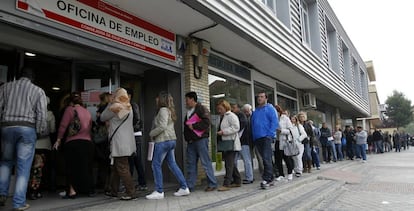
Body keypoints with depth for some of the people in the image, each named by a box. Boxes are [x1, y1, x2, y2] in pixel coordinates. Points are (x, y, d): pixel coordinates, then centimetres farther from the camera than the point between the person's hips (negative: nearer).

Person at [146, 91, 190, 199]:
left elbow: (162, 127, -21)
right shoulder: (169, 110, 18)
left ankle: (159, 191, 4)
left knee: (156, 165, -1)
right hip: (171, 140, 10)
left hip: (163, 141, -10)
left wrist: (151, 133, -7)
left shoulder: (163, 110, -12)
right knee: (172, 164, 12)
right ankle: (184, 188, 13)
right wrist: (154, 134, 13)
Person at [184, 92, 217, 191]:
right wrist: (186, 137, 14)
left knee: (206, 162, -4)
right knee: (191, 164, 9)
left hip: (200, 139, -9)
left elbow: (206, 122, -18)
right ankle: (189, 186, 15)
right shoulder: (188, 112, 22)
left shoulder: (201, 109, -6)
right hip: (190, 141, 9)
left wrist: (193, 126, -15)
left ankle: (212, 184, 6)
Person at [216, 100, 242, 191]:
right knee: (230, 164, 14)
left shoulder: (231, 116, -8)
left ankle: (226, 184, -8)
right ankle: (237, 181, 24)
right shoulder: (222, 117, 20)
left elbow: (236, 128, -19)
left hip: (231, 143, -10)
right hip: (225, 144, 10)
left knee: (229, 164, -9)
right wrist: (218, 132, 12)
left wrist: (223, 132, -21)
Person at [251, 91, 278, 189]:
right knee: (264, 158, 10)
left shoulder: (270, 108, 1)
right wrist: (254, 137, 9)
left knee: (266, 158, -13)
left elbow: (275, 122, -7)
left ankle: (267, 179, -12)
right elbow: (252, 124, 20)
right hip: (257, 138, 7)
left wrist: (270, 134, -15)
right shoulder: (255, 111, 20)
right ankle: (270, 179, 18)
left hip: (266, 137, -6)